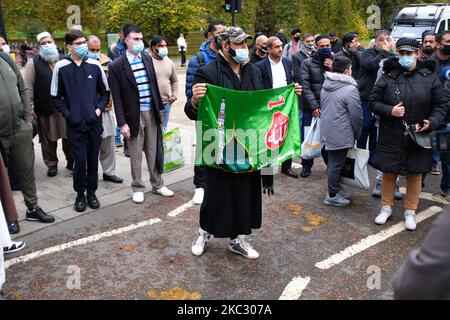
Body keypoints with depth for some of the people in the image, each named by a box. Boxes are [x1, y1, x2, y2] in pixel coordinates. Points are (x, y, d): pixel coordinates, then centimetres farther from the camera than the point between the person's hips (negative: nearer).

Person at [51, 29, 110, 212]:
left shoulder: (94, 65, 2)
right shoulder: (61, 67, -2)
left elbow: (105, 91, 12)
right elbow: (56, 97, 4)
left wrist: (99, 108, -2)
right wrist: (67, 114, -6)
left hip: (94, 122, 2)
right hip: (74, 123, -2)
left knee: (93, 159, 8)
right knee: (80, 160, -1)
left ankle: (91, 192, 24)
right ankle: (80, 194, 18)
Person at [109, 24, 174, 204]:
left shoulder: (147, 59, 8)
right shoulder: (117, 66, -7)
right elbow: (117, 98, -8)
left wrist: (159, 108, 11)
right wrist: (122, 123, -11)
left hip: (152, 113, 4)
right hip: (134, 115, -4)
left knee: (154, 151, 13)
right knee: (136, 154, 7)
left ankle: (158, 184, 28)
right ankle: (138, 188, 22)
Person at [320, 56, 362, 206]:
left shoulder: (325, 85, 8)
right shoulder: (350, 89, -17)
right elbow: (356, 115, -15)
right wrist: (357, 133, 1)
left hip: (326, 131, 8)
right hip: (341, 134, -8)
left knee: (333, 162, 18)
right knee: (337, 164, 1)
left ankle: (336, 189, 31)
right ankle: (332, 195, 11)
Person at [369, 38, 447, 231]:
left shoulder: (429, 77, 0)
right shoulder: (388, 76, -2)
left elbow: (441, 105, 4)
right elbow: (373, 102, 1)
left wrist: (432, 122, -14)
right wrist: (390, 111, -17)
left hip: (418, 137, 1)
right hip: (391, 137, 0)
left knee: (415, 175, 10)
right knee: (388, 173, 9)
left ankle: (410, 211, 27)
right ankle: (386, 207, 29)